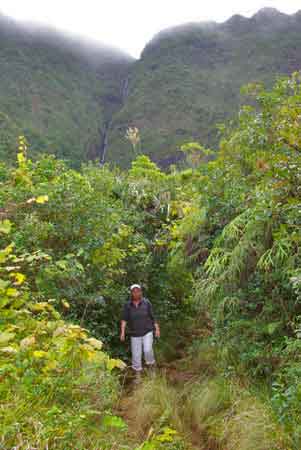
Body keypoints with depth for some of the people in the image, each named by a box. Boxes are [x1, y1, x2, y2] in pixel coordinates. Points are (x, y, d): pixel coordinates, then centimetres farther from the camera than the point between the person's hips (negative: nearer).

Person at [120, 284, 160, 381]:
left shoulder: (146, 302, -7)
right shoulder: (127, 305, -6)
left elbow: (153, 317, -1)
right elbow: (124, 319, -7)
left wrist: (157, 329, -3)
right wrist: (122, 331, -17)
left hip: (147, 332, -1)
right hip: (135, 334, 1)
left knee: (148, 350, -19)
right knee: (136, 355, 3)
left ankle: (151, 365, 9)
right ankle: (138, 375, 19)